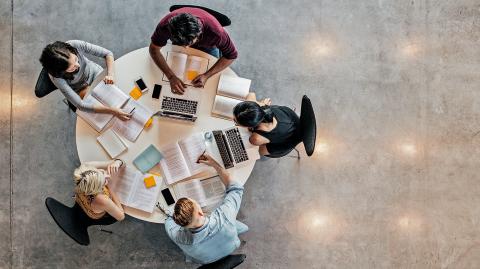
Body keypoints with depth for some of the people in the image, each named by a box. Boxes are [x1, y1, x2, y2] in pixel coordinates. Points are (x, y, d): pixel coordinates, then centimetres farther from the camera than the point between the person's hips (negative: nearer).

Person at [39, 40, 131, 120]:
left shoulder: (76, 45, -35)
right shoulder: (56, 77, -38)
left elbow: (107, 53, -23)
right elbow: (80, 105, -38)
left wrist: (110, 74, -40)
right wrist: (113, 110, -45)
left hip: (95, 73, 3)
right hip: (81, 89, -2)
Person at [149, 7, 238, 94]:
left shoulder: (215, 31, -46)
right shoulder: (166, 25, -42)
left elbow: (231, 55, -31)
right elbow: (154, 49, -27)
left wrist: (206, 76, -40)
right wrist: (171, 77, -40)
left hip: (208, 46, -1)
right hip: (178, 41, 1)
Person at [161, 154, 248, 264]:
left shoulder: (180, 238, -43)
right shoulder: (224, 217, -46)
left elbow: (169, 220, -15)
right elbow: (236, 188, -25)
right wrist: (214, 164, -22)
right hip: (230, 250, 0)